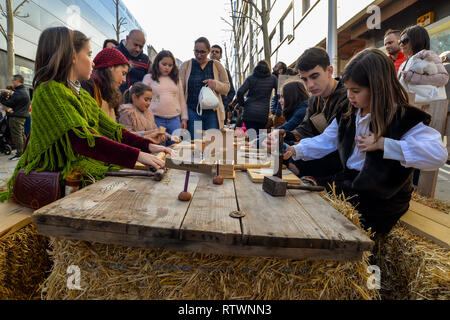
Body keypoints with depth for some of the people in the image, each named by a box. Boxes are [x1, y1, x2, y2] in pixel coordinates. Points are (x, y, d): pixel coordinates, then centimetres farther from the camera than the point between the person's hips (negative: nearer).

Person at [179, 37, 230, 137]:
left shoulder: (217, 66, 10)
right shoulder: (185, 66, 9)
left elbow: (227, 88, 11)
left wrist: (216, 84, -12)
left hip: (212, 112, 1)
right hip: (192, 111, 0)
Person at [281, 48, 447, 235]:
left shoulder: (404, 118, -17)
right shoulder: (348, 115, 5)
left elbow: (438, 155, -29)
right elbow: (325, 142, 12)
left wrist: (383, 144, -29)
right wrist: (296, 151, -2)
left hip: (381, 199, -6)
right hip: (348, 183, 7)